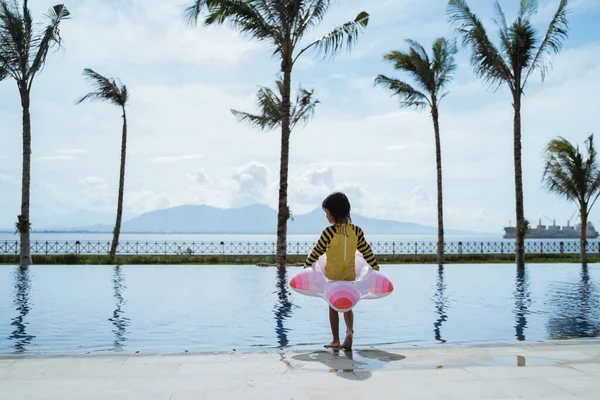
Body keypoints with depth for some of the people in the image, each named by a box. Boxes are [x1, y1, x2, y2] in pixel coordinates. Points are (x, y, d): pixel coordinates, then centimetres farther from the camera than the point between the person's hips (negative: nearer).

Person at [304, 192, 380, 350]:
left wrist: (306, 267, 6)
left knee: (333, 306, 8)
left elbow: (316, 252, -8)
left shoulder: (329, 232, -16)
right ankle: (350, 329, -6)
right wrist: (376, 269, 11)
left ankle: (336, 340, 14)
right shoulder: (356, 230, -5)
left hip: (332, 274, -3)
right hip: (350, 274, 3)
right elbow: (367, 252, 1)